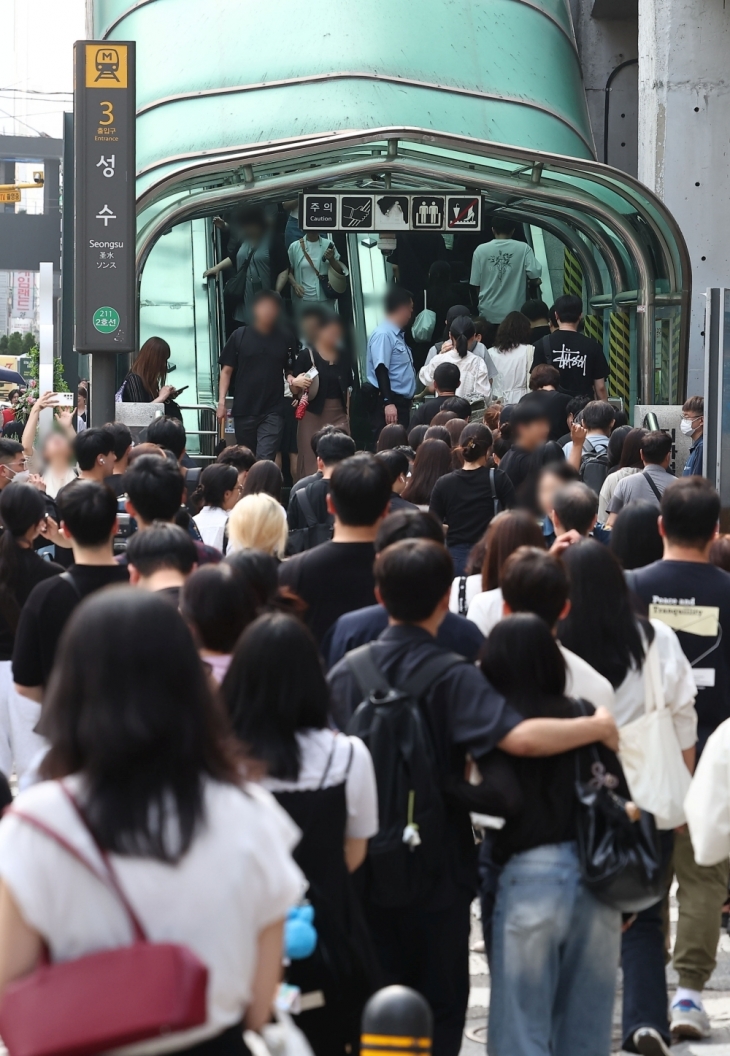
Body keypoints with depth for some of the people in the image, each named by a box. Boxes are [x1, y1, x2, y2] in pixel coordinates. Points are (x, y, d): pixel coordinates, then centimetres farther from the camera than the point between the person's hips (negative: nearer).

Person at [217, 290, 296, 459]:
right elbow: (227, 370, 3)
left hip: (273, 412, -1)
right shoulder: (239, 336, 1)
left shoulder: (284, 339, 4)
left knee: (265, 460, -13)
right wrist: (222, 401, -6)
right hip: (243, 410, 1)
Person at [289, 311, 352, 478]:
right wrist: (295, 382, -23)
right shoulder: (306, 355, -3)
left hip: (339, 415, 3)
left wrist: (347, 415, 14)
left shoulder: (343, 357, 9)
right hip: (313, 415, -3)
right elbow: (295, 391, -2)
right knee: (312, 462, -5)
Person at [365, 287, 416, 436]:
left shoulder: (398, 334, 15)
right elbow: (381, 370, -21)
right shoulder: (383, 335, -14)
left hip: (401, 401, 10)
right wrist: (388, 403, -27)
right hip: (390, 403, -10)